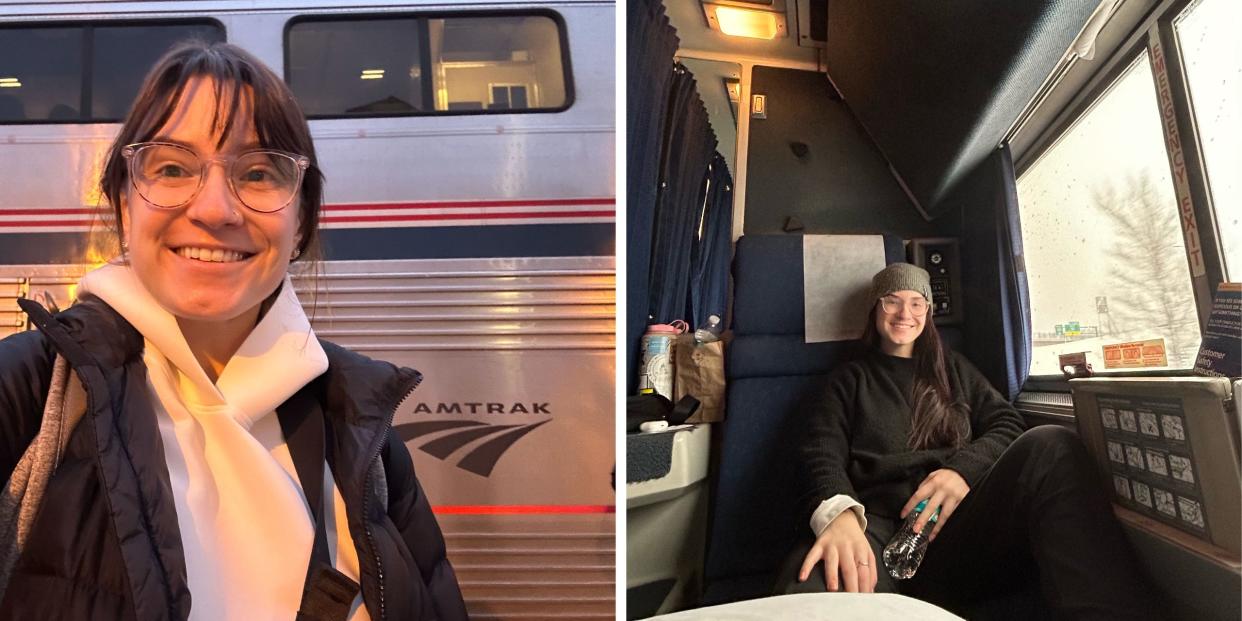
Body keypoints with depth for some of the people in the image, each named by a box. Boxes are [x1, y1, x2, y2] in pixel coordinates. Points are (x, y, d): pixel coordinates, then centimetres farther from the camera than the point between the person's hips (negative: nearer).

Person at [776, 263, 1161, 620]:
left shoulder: (953, 370, 29)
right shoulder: (849, 381, 22)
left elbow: (1007, 426, 14)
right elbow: (823, 456, 5)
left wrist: (964, 469, -12)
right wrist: (837, 513, -21)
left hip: (957, 522, 4)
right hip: (879, 528, -3)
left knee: (1050, 447, -30)